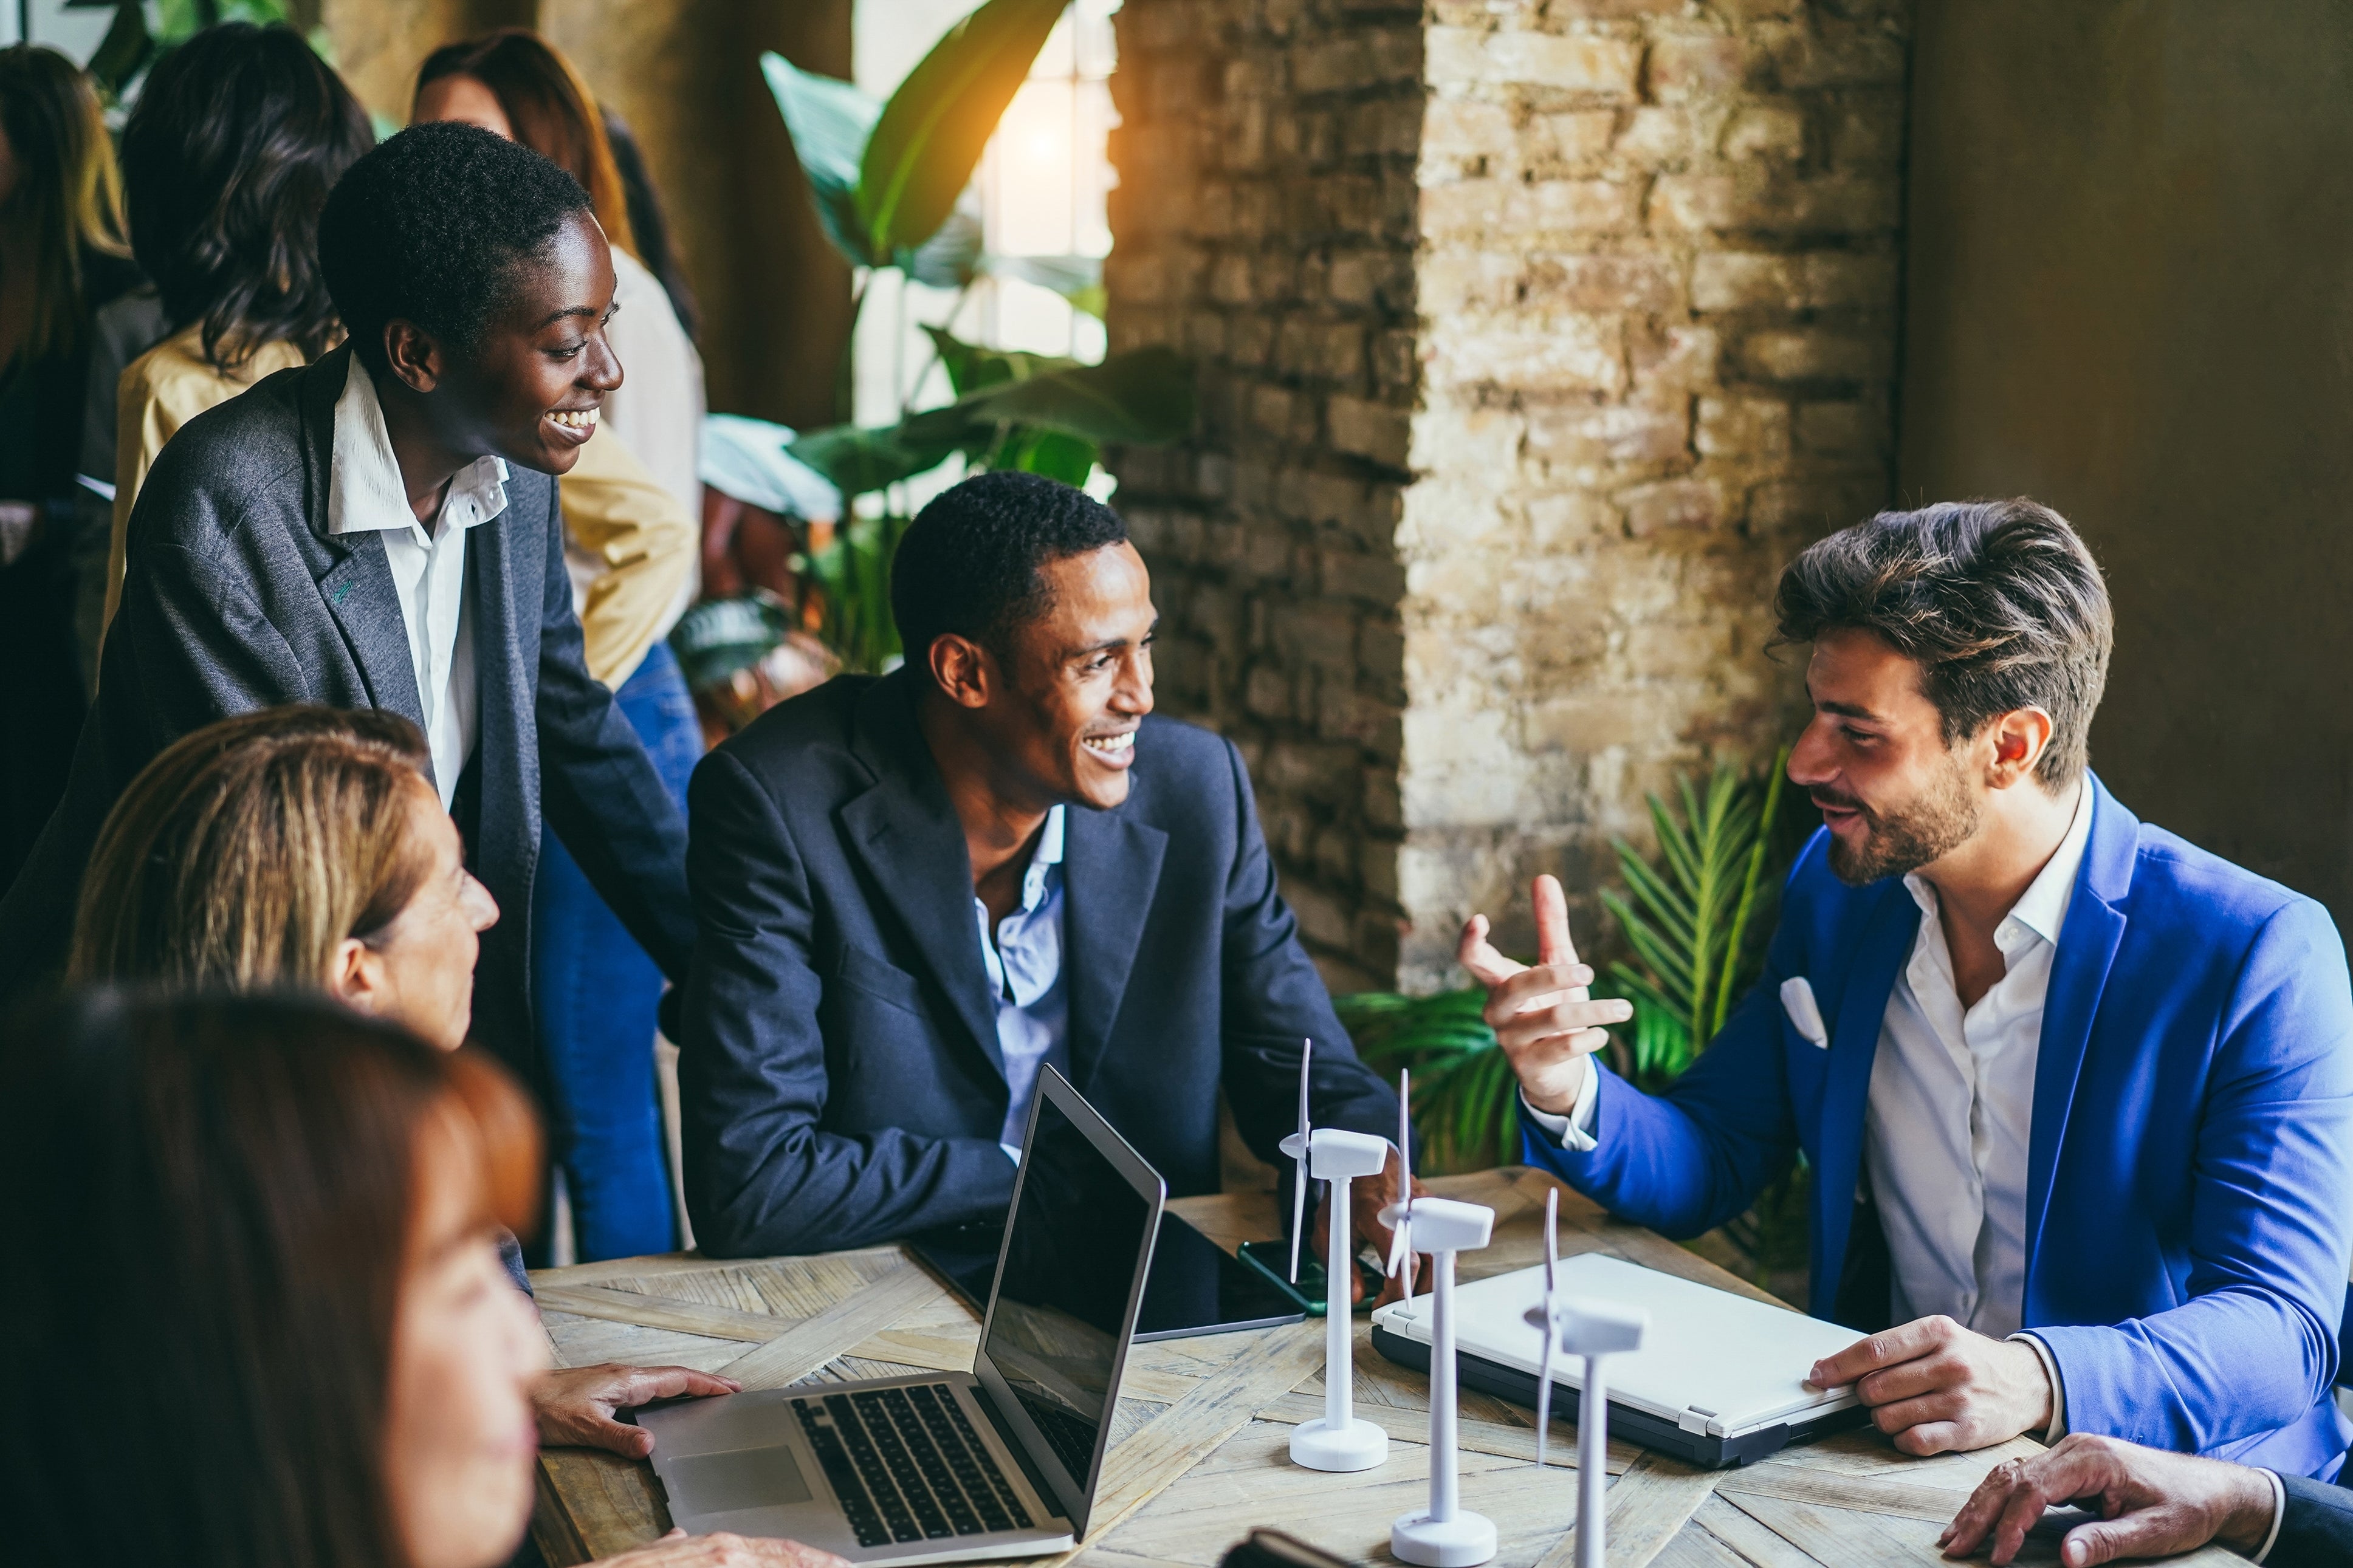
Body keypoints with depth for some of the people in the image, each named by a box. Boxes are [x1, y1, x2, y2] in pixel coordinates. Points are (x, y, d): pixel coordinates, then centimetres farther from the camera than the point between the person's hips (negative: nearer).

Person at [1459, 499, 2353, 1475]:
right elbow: (1707, 1163, 14)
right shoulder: (1836, 895, 6)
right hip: (1881, 1454, 4)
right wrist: (1569, 1092, -8)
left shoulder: (2261, 957, -12)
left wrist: (2039, 1379, -35)